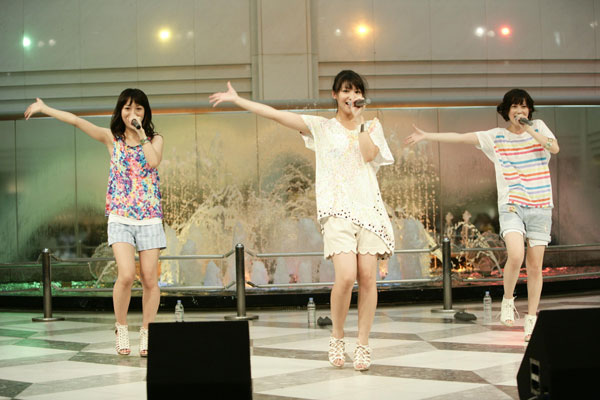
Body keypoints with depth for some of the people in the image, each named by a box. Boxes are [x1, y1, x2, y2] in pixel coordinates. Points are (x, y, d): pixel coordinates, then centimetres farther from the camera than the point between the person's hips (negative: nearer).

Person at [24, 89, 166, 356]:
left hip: (149, 216, 1)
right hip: (120, 216, -1)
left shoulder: (155, 140, 8)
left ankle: (146, 334, 12)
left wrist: (141, 133, -9)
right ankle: (121, 329, 4)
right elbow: (77, 121, 3)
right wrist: (44, 108, 1)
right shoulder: (112, 139, 8)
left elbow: (154, 162, -13)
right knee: (126, 274, -17)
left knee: (149, 279, -3)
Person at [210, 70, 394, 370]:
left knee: (368, 277, -5)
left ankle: (363, 345, 6)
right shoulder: (321, 127, 12)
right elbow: (275, 114, 8)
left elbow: (368, 155, -4)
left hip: (368, 205, 2)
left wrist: (359, 118, 1)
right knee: (346, 276, -18)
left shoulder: (372, 126, 16)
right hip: (337, 208, -2)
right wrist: (236, 99, 4)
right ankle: (336, 337, 4)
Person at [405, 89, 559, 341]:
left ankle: (531, 320, 13)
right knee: (516, 255, -25)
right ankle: (507, 300, 1)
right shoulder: (496, 137, 7)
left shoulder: (538, 127, 11)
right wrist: (425, 136, 0)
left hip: (540, 206, 2)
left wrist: (530, 131, -10)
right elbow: (459, 138, 4)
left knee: (535, 266, 1)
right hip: (511, 204, -2)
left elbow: (555, 148, -4)